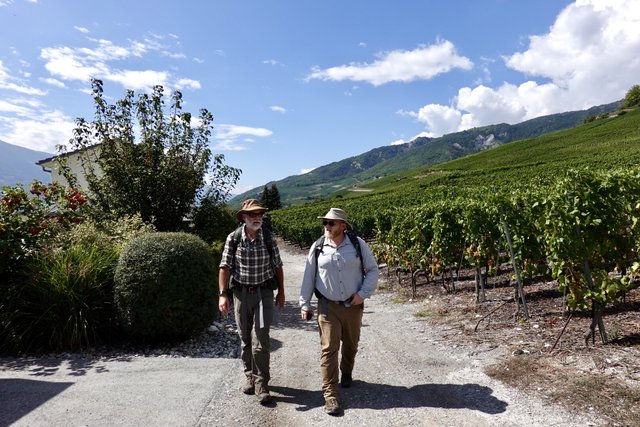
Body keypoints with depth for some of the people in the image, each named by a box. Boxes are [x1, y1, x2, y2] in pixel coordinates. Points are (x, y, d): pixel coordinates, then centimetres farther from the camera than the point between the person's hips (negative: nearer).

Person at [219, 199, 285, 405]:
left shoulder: (268, 237, -4)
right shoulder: (233, 238, -6)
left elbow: (277, 266, 4)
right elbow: (225, 267, -7)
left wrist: (281, 292, 6)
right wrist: (223, 294, -16)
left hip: (264, 292, -1)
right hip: (241, 293, 1)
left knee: (261, 339, -6)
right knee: (245, 339, 12)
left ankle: (261, 383, 8)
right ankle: (250, 377, 31)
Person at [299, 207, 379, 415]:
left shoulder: (358, 244, -7)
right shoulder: (317, 247, -4)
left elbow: (372, 269, 0)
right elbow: (308, 276, 3)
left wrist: (363, 293, -10)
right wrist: (304, 303, 0)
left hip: (353, 305, 1)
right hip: (328, 306, -1)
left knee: (351, 345, 19)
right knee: (329, 349, -3)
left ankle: (347, 373, 47)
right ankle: (330, 395, 6)